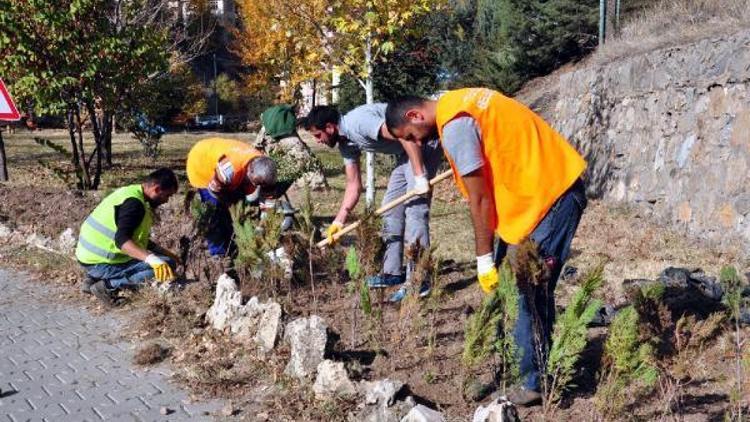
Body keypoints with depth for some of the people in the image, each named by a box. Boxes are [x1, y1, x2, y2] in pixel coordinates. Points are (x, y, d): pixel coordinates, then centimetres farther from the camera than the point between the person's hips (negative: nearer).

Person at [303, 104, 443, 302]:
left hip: (423, 142, -10)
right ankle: (393, 272, 20)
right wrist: (338, 222, 7)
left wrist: (419, 177, -31)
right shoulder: (346, 144, 5)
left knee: (415, 207, -17)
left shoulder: (359, 121, -25)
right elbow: (354, 185, 11)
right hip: (405, 152, 10)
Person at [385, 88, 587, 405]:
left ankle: (535, 382, 5)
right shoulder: (456, 104, 13)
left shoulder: (454, 125, -16)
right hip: (552, 187, 10)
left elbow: (479, 198, -15)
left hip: (549, 194, -10)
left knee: (527, 292, -4)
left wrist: (484, 258, -6)